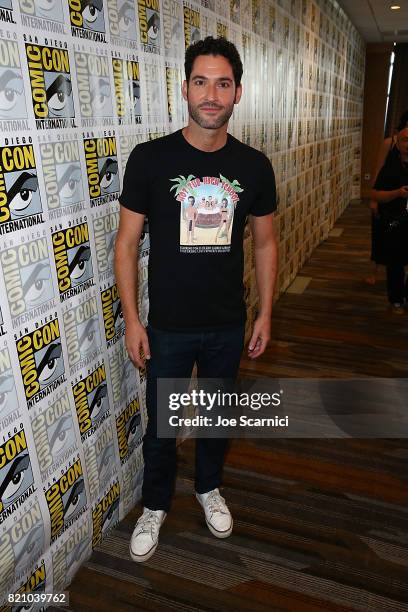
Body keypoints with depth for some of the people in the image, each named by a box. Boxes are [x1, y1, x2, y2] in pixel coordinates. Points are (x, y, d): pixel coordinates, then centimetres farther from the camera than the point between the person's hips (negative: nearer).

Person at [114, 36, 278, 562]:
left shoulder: (254, 166, -3)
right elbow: (126, 243, -6)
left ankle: (208, 487, 50)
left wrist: (265, 313, 4)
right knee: (160, 424, 13)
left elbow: (264, 243, 6)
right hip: (168, 327, -2)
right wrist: (131, 320, -9)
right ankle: (155, 505, 41)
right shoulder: (150, 158, -11)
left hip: (228, 326, 3)